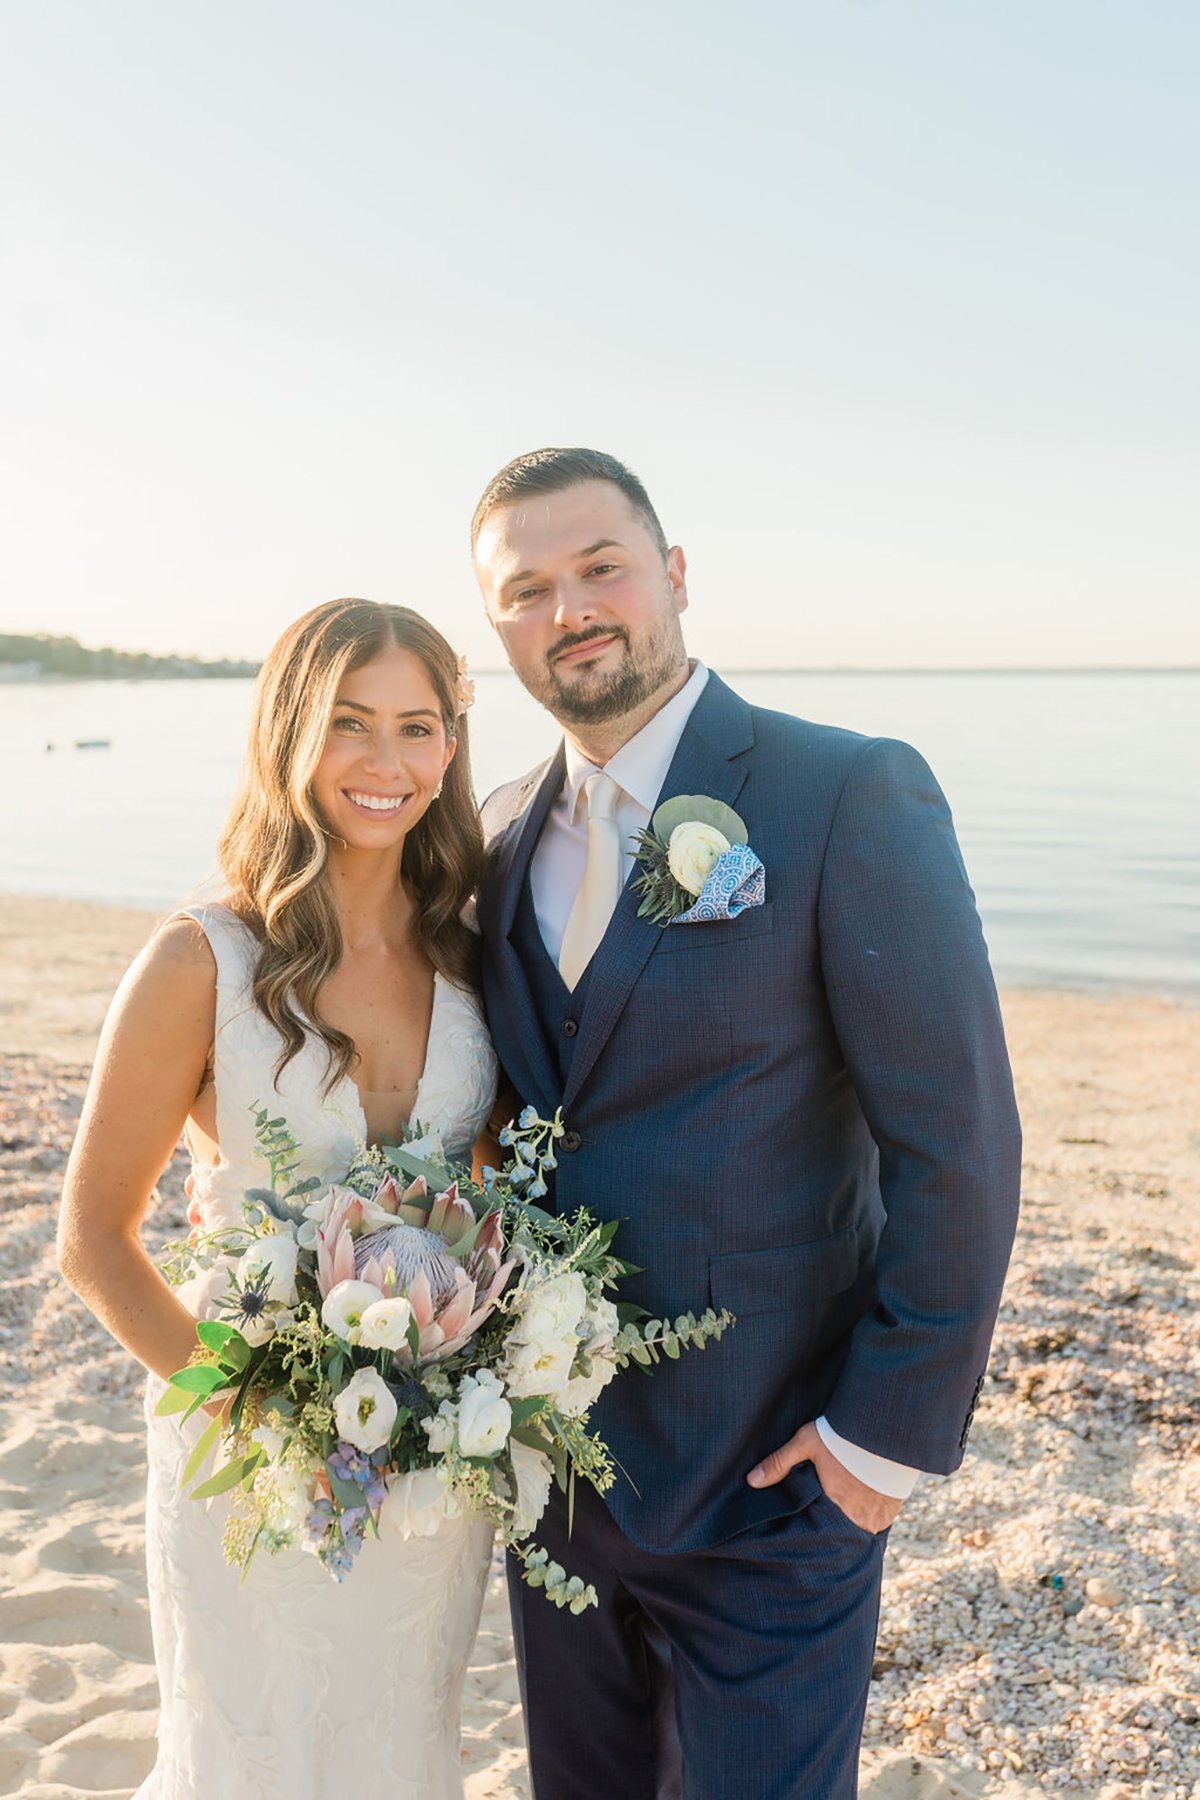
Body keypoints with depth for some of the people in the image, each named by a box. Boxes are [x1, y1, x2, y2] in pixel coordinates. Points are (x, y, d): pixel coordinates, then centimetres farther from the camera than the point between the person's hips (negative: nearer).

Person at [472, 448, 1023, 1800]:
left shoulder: (852, 796, -16)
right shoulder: (504, 834, 4)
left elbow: (956, 1143, -17)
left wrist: (892, 1431, -15)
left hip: (766, 1475, -6)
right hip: (552, 1458, 6)